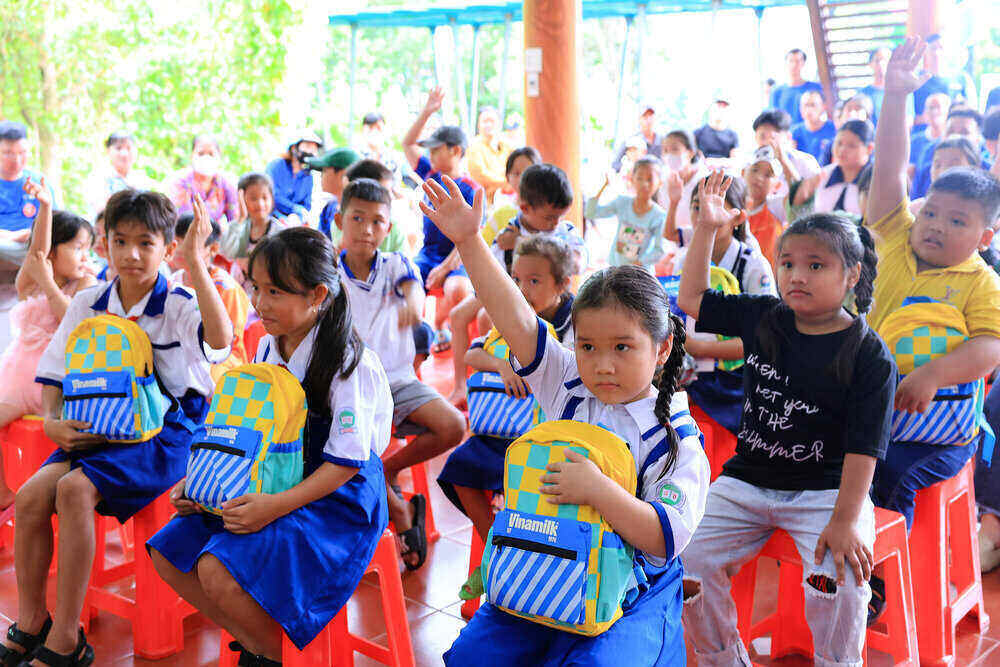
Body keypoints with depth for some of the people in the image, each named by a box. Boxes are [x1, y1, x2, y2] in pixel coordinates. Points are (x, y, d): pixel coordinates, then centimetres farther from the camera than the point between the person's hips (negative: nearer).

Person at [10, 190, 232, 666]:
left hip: (164, 430, -5)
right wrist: (52, 422, -6)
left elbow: (220, 339, -32)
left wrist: (195, 262, -34)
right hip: (98, 428, 5)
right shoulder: (87, 305, 8)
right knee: (30, 496, -18)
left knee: (74, 490, -28)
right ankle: (30, 624, 2)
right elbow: (53, 374, 14)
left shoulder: (178, 306, -8)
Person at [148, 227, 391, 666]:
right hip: (270, 487, 8)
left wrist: (275, 506, -28)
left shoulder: (347, 362, -18)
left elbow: (347, 462, -20)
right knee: (167, 551, -2)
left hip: (334, 499, -8)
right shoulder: (266, 349, 6)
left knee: (218, 570, -27)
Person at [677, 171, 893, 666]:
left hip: (826, 490, -4)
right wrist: (706, 228, 7)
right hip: (746, 481, 4)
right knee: (684, 559, -13)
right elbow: (691, 299, 13)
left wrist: (845, 519, -22)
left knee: (838, 577, -29)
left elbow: (862, 446, -13)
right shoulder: (762, 318, 4)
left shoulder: (870, 356, -9)